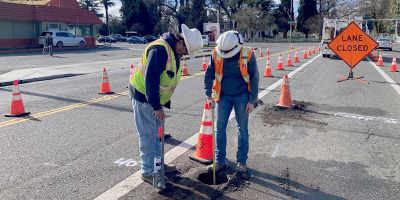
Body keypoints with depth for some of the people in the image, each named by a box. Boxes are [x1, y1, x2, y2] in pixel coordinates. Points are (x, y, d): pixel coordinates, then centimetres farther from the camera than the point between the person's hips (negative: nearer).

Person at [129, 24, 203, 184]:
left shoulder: (174, 51, 6)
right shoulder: (160, 49, -26)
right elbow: (150, 79, -30)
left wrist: (165, 100, 18)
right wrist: (157, 107, -29)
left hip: (155, 97, 10)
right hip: (143, 97, -10)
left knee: (155, 132, 18)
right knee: (148, 135, -1)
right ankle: (148, 172, 12)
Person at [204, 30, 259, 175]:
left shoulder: (247, 55, -15)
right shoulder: (216, 54, -9)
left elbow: (254, 79, -8)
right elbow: (209, 75, -1)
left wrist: (251, 101, -8)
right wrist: (209, 96, -9)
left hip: (241, 96, -2)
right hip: (223, 96, 3)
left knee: (242, 129, 5)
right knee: (220, 128, 4)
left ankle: (241, 162, 18)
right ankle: (220, 161, 16)